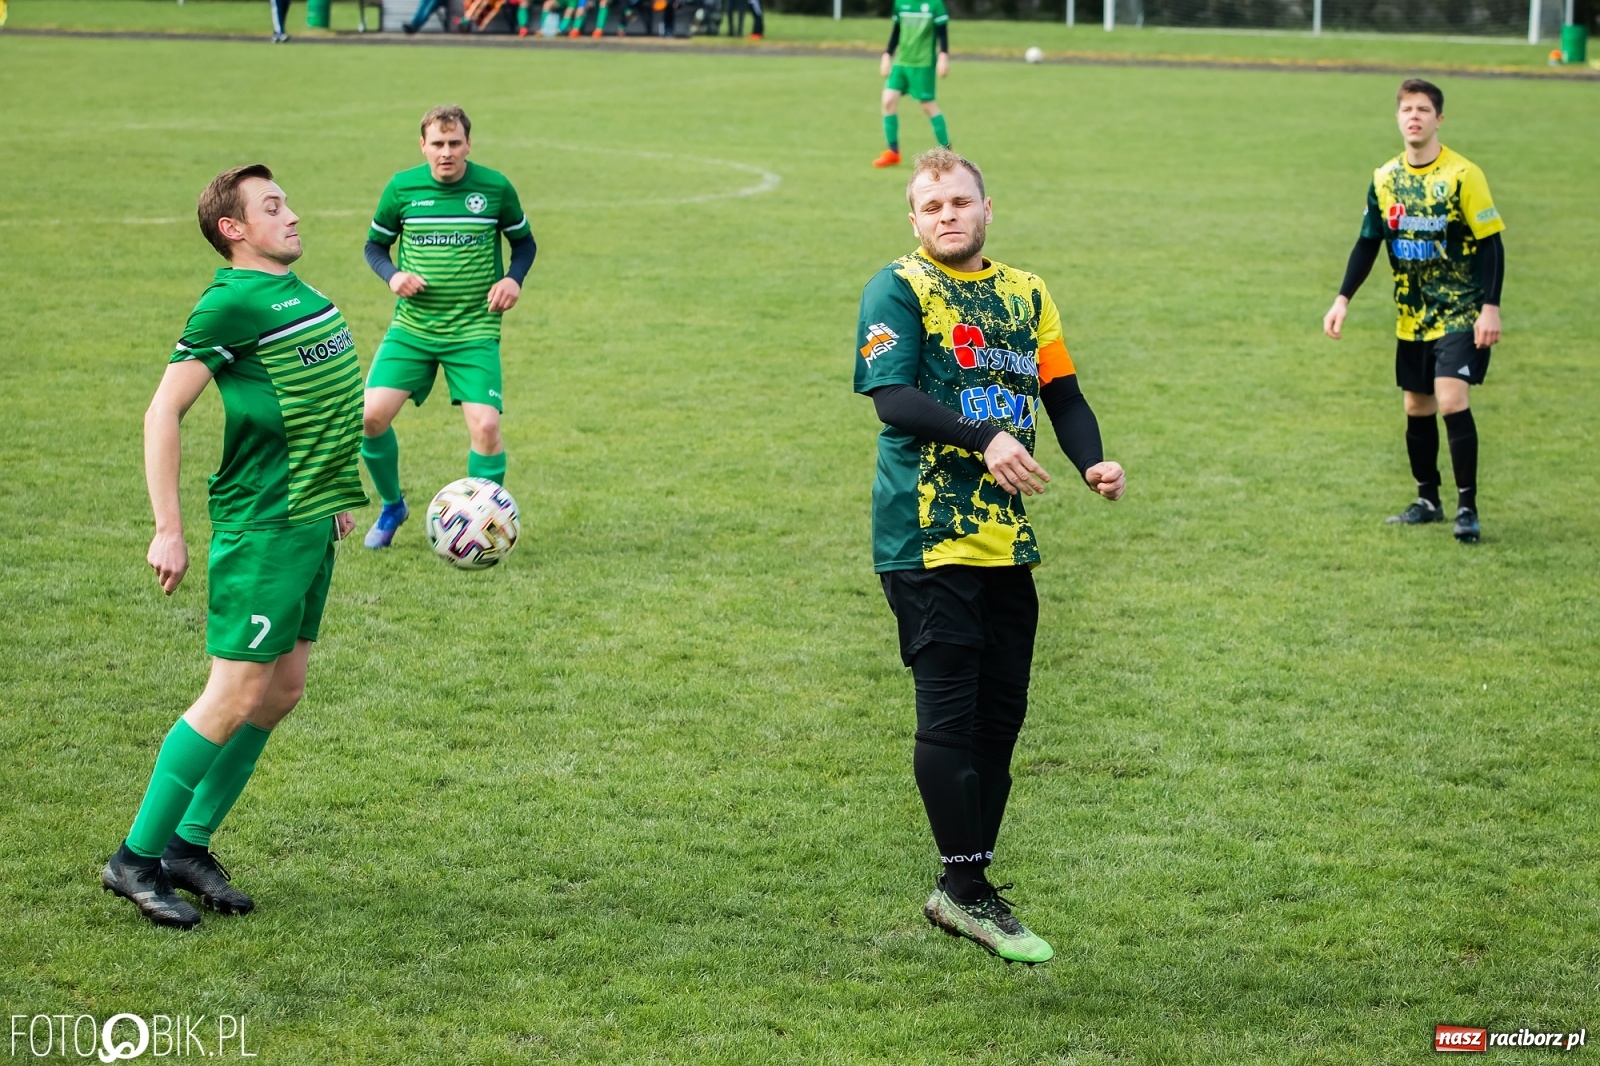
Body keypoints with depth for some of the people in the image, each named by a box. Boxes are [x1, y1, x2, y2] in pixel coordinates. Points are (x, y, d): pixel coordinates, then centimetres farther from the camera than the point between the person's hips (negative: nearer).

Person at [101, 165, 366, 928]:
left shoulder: (298, 292, 12)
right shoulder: (233, 302, -15)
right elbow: (163, 413, -16)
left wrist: (332, 496, 23)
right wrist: (168, 530, -20)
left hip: (311, 522, 9)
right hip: (261, 528, -9)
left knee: (282, 692, 11)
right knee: (236, 697, -7)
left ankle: (189, 846, 20)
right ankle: (136, 858, 4)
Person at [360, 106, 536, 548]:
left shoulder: (495, 188, -3)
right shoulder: (401, 188, -2)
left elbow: (524, 241, 11)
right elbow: (375, 245, 11)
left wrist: (513, 279, -8)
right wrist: (393, 276, -9)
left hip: (475, 332, -1)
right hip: (412, 328, 1)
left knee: (485, 426, -15)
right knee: (371, 415, -12)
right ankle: (392, 505, 16)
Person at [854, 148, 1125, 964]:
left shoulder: (1025, 294, 17)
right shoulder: (897, 290, -3)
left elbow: (1063, 393, 16)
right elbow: (892, 396, -16)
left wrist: (1092, 462, -4)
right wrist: (985, 440, -29)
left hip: (1006, 533, 6)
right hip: (926, 534, -6)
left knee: (1001, 712, 7)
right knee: (950, 710, -7)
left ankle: (966, 890, 17)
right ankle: (965, 889, 0)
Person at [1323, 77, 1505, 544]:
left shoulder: (1462, 175, -13)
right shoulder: (1385, 179, 3)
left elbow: (1491, 243, -11)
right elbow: (1367, 243, 12)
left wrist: (1490, 308, -17)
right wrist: (1342, 299, 4)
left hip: (1460, 313, -6)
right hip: (1413, 316, 6)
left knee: (1451, 399, -18)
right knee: (1417, 406, 11)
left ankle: (1467, 506, -11)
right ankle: (1428, 500, 26)